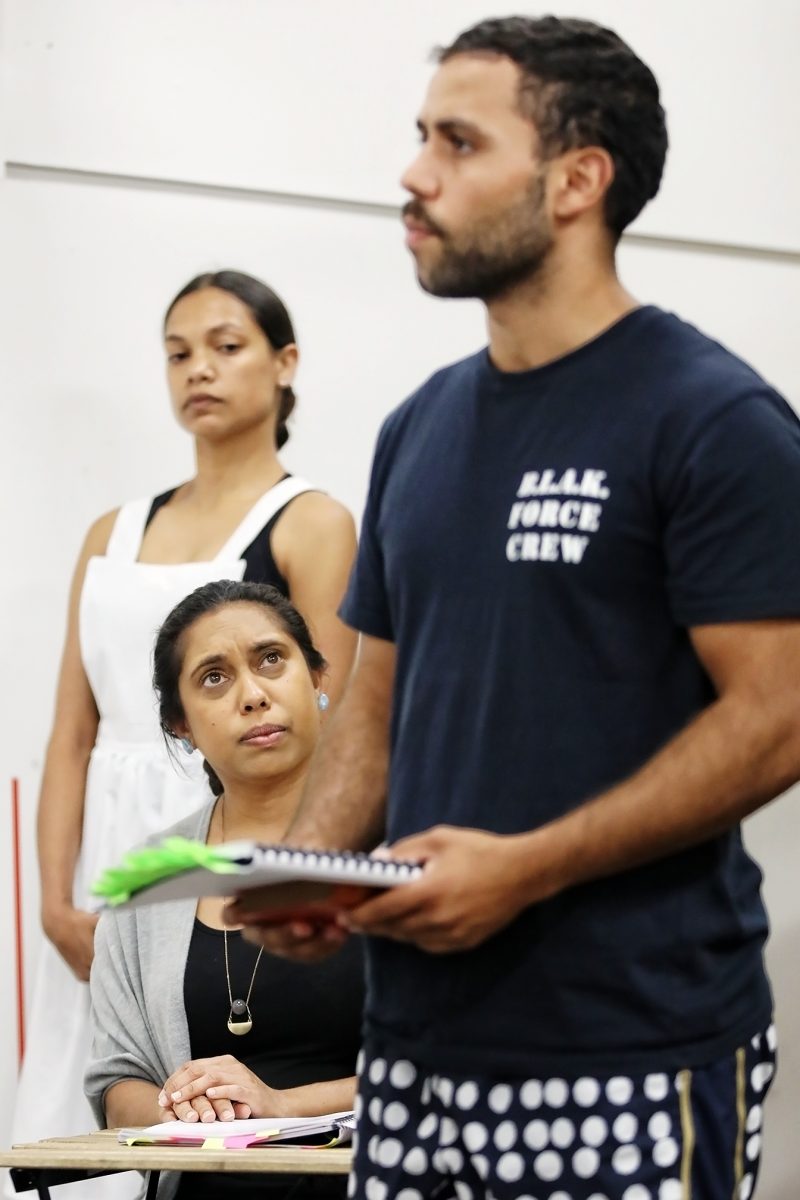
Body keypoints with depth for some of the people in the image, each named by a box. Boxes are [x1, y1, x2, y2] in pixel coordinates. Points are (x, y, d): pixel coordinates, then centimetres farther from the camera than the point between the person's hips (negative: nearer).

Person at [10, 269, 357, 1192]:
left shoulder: (309, 524, 1)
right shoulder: (113, 536, 16)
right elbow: (72, 736, 10)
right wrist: (58, 901, -2)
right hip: (108, 849, 5)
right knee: (85, 1126, 4)